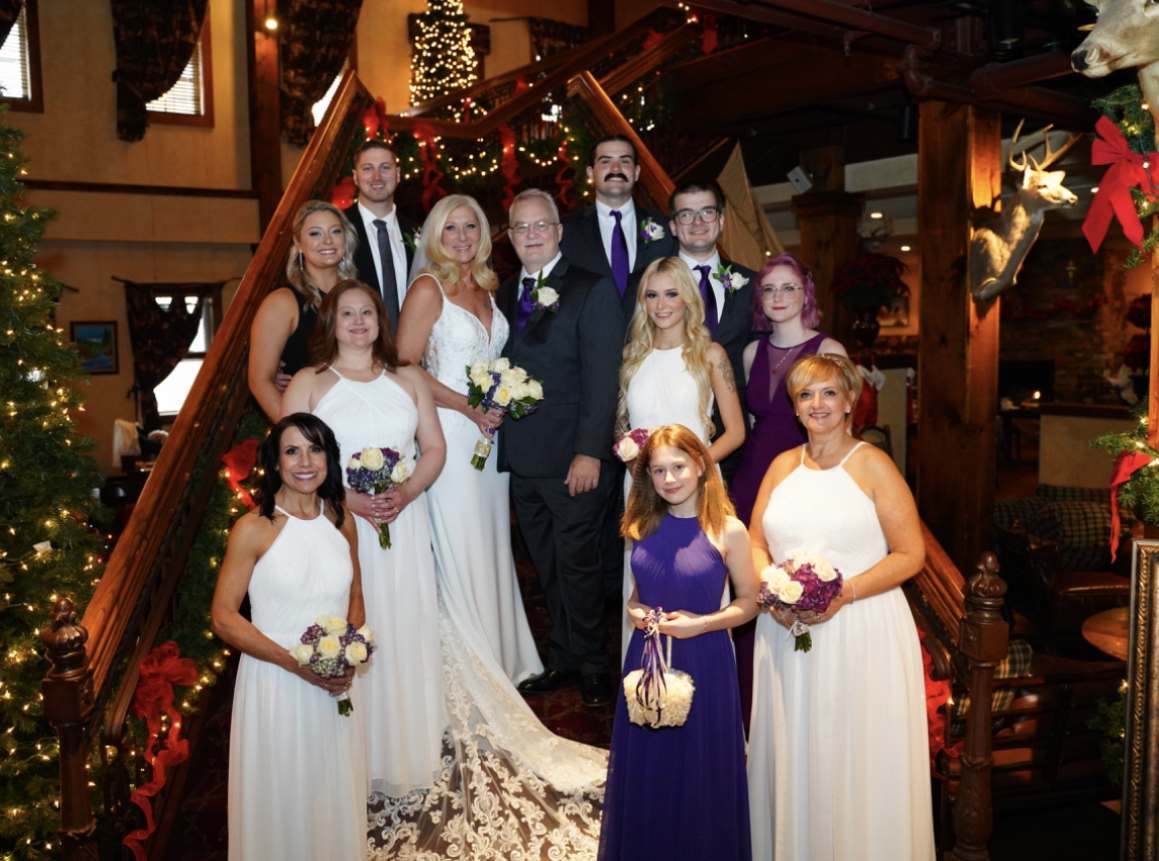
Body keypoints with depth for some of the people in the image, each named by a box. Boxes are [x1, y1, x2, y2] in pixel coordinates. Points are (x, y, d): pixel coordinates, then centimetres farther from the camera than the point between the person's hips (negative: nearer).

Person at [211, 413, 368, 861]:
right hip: (274, 683, -4)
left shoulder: (341, 522, 1)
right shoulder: (253, 528, -12)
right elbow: (223, 617, -11)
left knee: (334, 793, 19)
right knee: (278, 796, 12)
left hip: (333, 688, 4)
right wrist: (293, 662, -19)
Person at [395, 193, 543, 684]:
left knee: (493, 546, 12)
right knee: (461, 552, 0)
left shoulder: (487, 288, 12)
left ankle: (501, 658, 25)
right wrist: (468, 407, -15)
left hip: (490, 432, 6)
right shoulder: (428, 289, -7)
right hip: (449, 434, -6)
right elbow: (405, 366, -12)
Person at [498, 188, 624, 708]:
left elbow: (602, 380, -11)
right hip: (521, 460, 6)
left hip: (572, 460, -6)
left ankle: (592, 665, 20)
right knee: (548, 568, 14)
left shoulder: (592, 291, -5)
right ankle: (563, 659, 28)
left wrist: (590, 452, -17)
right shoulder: (505, 296, 14)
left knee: (578, 565, 3)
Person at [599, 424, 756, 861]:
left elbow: (749, 601, -6)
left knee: (697, 771, 9)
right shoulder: (646, 527, 1)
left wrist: (700, 623, -18)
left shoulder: (728, 530, -12)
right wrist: (634, 610, -6)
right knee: (646, 766, 15)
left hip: (703, 661, -4)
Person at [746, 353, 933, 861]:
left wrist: (843, 594, -18)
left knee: (858, 757, 5)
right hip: (786, 630, 4)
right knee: (792, 754, 12)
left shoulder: (873, 466, -5)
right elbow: (756, 541, 13)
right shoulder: (782, 466, 9)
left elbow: (910, 554, -8)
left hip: (860, 631, -4)